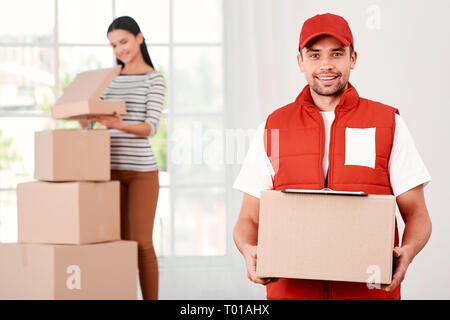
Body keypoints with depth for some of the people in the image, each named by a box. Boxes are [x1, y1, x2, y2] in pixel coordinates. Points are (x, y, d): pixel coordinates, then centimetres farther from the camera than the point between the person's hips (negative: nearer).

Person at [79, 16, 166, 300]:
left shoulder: (155, 79, 0)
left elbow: (151, 127, -13)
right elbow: (88, 122, 13)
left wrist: (120, 125, -30)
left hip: (142, 170, -4)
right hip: (112, 169, 5)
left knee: (142, 244, -5)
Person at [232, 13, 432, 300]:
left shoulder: (389, 124, 8)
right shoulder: (272, 128, 11)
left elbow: (417, 214, 7)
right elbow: (249, 220, 11)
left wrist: (407, 252, -14)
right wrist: (249, 250, -12)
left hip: (369, 289, 0)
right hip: (292, 289, 1)